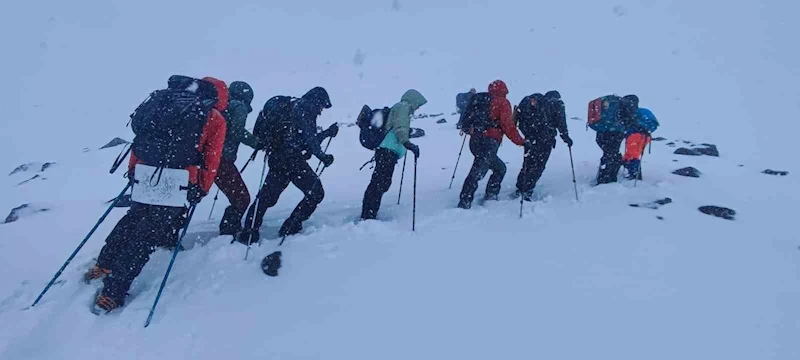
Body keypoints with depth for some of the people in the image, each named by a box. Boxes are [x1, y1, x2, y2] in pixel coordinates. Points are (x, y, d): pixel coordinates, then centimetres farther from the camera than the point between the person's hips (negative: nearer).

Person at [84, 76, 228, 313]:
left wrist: (133, 170, 24)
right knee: (146, 237, 3)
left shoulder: (164, 101, 16)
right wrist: (201, 190, 9)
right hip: (175, 184, -5)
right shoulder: (214, 119, 4)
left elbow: (141, 138, 17)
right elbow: (210, 160, 0)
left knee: (131, 221, 29)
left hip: (144, 177, 5)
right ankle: (112, 292, 10)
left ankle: (104, 265, 45)